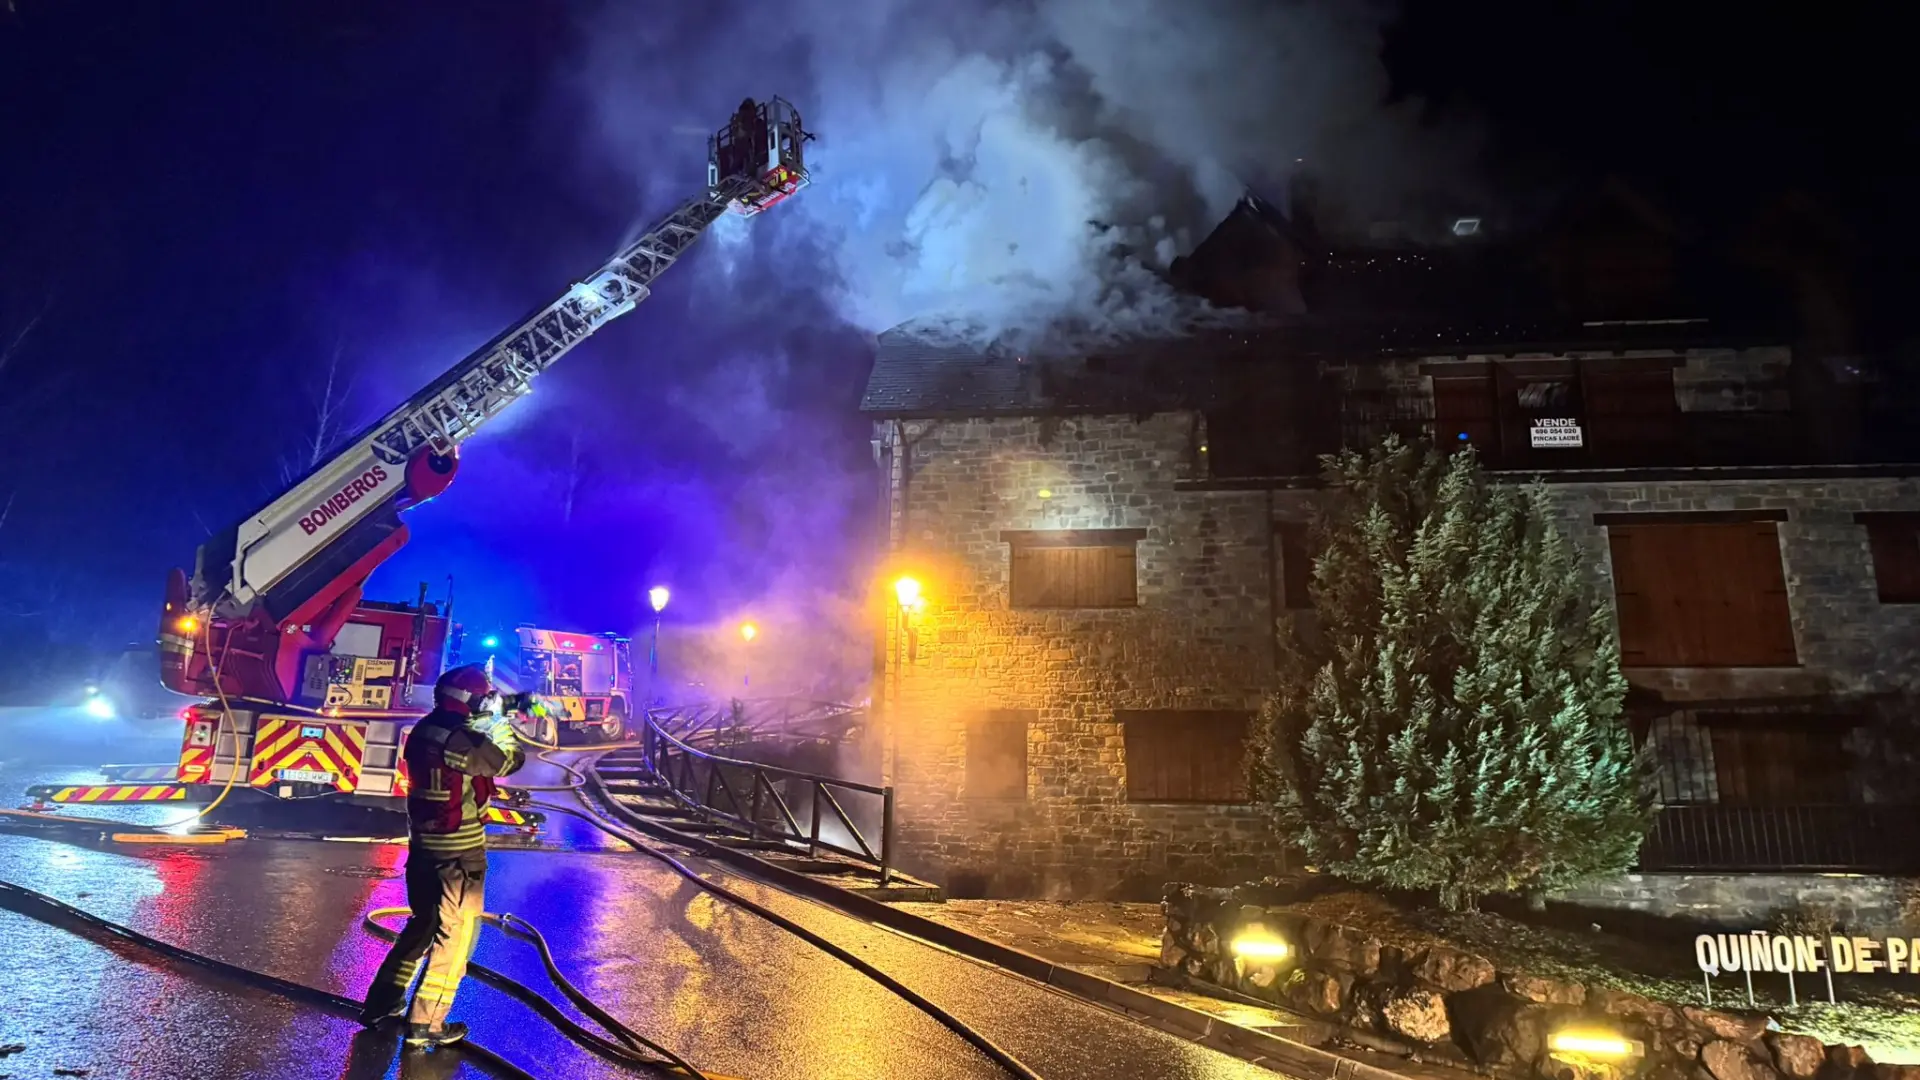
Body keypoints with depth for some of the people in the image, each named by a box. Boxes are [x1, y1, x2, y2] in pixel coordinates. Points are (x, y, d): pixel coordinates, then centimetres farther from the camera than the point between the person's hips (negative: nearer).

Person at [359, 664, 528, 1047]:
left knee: (424, 923, 24)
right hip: (458, 851, -8)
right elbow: (508, 760, -10)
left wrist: (505, 710, 16)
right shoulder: (461, 740, -24)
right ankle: (425, 1023, 12)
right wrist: (504, 727, 6)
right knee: (454, 934, 6)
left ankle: (382, 1005, 31)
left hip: (423, 843, 8)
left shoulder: (425, 729, 1)